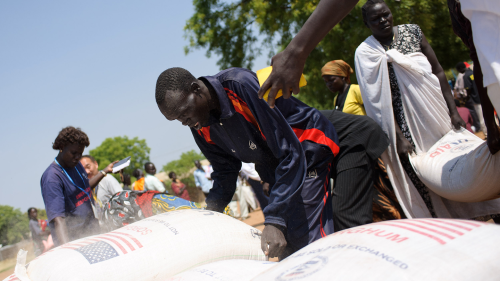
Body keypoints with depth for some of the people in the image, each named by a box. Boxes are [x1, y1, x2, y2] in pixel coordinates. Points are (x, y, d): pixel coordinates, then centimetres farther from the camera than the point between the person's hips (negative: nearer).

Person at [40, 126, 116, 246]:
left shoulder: (76, 164, 9)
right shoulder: (51, 178, -19)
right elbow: (57, 219, -28)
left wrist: (104, 171, 30)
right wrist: (66, 248, -40)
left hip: (92, 232, 9)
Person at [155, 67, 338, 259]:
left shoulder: (242, 85, -30)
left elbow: (290, 154, -30)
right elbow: (225, 173, 6)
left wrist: (275, 220, -33)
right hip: (275, 170, 7)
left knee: (309, 243, -18)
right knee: (287, 249, -1)